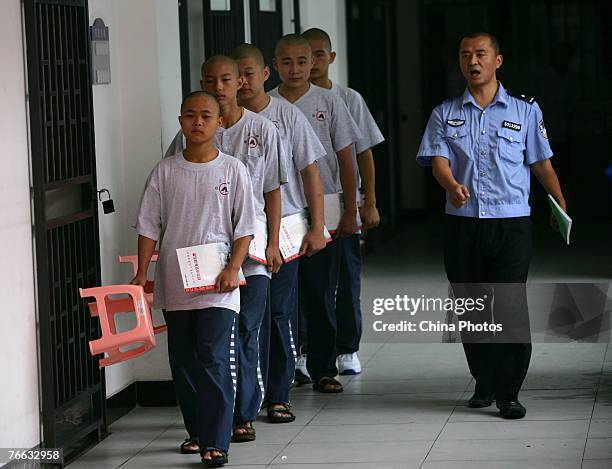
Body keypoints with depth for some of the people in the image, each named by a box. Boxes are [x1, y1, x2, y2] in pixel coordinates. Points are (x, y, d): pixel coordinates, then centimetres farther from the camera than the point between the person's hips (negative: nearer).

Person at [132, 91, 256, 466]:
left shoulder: (233, 170, -1)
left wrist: (233, 269, -13)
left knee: (214, 361, -10)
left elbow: (244, 228, 0)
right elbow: (149, 225, 5)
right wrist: (142, 272, -2)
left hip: (217, 285, -3)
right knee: (183, 361, 11)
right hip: (174, 284, 3)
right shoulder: (166, 171, 4)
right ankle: (197, 431, 25)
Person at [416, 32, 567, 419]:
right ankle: (485, 384, 20)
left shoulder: (525, 110, 6)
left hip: (511, 224, -2)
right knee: (471, 308, 7)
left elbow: (541, 163, 11)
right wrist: (452, 186, -25)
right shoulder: (445, 114, 9)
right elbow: (438, 159, -3)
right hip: (462, 224, 2)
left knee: (511, 307, -10)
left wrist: (561, 206, 6)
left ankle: (509, 392, -7)